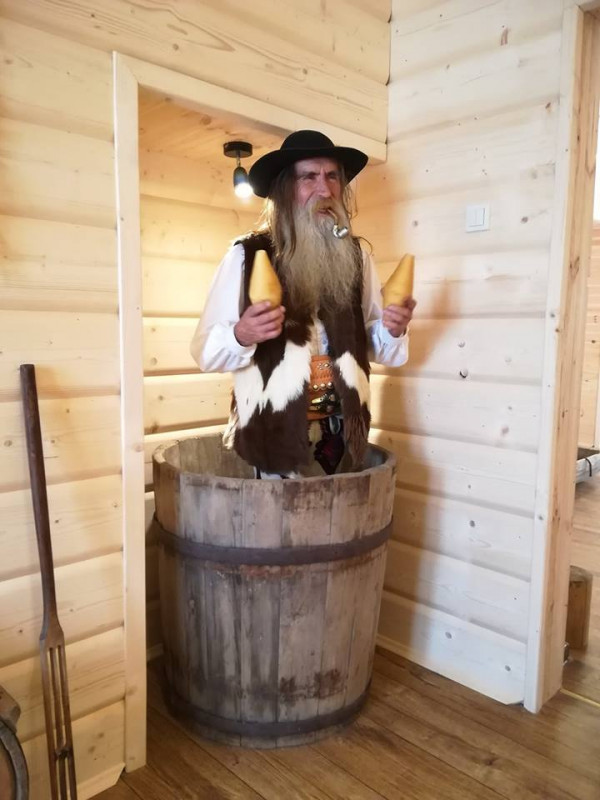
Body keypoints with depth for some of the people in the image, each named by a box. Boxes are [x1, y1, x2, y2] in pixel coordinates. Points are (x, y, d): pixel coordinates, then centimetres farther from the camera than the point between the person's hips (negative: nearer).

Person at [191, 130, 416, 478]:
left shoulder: (357, 256, 4)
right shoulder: (246, 255, -8)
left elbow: (371, 344, 11)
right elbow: (205, 349, -6)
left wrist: (393, 330, -10)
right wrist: (241, 335, -26)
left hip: (342, 432, 4)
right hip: (273, 433, -3)